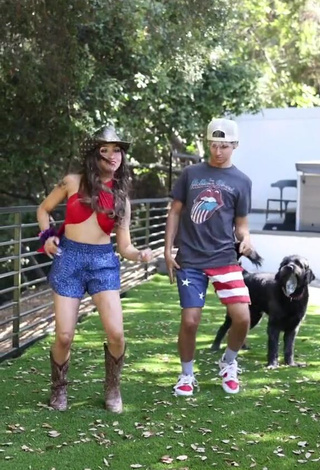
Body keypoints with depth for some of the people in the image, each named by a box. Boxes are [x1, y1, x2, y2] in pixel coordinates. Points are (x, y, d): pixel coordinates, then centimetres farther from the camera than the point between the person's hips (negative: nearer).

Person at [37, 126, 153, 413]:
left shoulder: (120, 197, 7)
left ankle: (113, 389, 14)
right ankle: (59, 389, 22)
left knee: (116, 333, -11)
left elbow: (124, 245, 5)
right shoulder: (72, 183, 0)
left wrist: (139, 255, -16)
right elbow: (43, 209, 15)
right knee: (64, 336, -4)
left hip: (104, 262, 2)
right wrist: (47, 236, -2)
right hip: (68, 259, -1)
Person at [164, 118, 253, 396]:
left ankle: (229, 363, 18)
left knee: (242, 317, -11)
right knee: (190, 321, -2)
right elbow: (175, 212, 10)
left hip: (224, 259, 0)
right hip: (190, 261, 0)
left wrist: (245, 238, -15)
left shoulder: (241, 181, 6)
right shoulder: (191, 173, 6)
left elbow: (241, 223, 8)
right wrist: (168, 250, 3)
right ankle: (187, 375, 21)